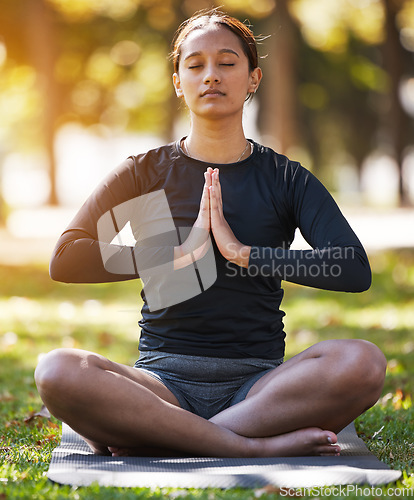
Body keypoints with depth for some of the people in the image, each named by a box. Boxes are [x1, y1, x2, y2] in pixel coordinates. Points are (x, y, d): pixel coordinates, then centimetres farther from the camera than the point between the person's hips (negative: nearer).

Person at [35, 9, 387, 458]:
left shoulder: (286, 179, 9)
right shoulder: (146, 173, 10)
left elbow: (356, 271, -6)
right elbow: (65, 261, -4)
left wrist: (244, 254, -13)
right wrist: (179, 254, -11)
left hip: (256, 382, 1)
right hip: (164, 378, 0)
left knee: (363, 363, -30)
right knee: (57, 372, -30)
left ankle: (142, 438, -25)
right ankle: (258, 445, -28)